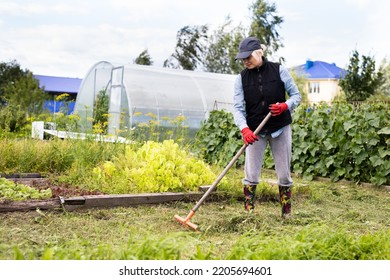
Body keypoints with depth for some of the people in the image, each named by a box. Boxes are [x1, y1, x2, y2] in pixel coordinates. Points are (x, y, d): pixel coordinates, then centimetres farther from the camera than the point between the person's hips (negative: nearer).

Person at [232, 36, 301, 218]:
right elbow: (237, 107, -10)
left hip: (280, 128, 0)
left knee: (284, 174, 8)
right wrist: (244, 129, -27)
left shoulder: (279, 70, -5)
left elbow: (296, 94, 2)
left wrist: (285, 106, -20)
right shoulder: (241, 78, -3)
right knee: (251, 174, -1)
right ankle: (249, 213, 11)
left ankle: (287, 213, 23)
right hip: (255, 131, 1)